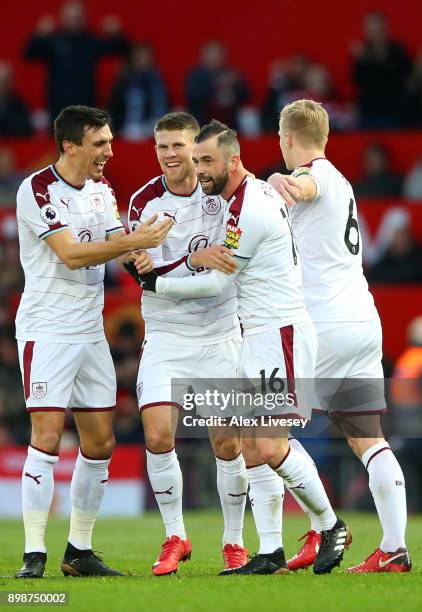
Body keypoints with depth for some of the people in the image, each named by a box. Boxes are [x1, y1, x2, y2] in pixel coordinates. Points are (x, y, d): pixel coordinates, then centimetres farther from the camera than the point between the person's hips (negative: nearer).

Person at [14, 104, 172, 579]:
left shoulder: (100, 188, 11)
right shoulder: (37, 190, -13)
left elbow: (118, 245, 10)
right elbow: (70, 254, -21)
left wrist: (144, 246, -10)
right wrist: (134, 242, -25)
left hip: (90, 331, 8)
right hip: (46, 330, -8)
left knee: (100, 441, 6)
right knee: (47, 438, -12)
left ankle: (79, 551, 15)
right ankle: (34, 554, -9)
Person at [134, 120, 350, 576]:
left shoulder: (247, 212, -17)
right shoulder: (261, 192, 13)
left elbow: (218, 283, -10)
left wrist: (156, 284, -1)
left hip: (279, 335, -10)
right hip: (258, 337, 10)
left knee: (271, 448, -14)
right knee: (253, 448, 5)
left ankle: (331, 526, 2)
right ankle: (271, 552, 5)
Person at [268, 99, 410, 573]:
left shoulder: (318, 174, -5)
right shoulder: (341, 183, 24)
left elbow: (304, 186, -31)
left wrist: (282, 182, -45)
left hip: (323, 325, -9)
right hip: (364, 321, 9)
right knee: (367, 438, 4)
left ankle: (323, 527, -7)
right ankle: (394, 548, -4)